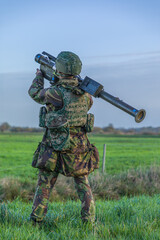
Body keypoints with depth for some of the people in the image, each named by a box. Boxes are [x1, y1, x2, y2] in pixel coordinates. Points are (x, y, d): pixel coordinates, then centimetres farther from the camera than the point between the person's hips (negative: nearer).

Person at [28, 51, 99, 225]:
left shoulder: (55, 92, -16)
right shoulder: (84, 92, 0)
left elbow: (34, 93, 3)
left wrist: (39, 76, 24)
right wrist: (58, 81, 25)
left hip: (55, 146, -4)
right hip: (79, 145, 4)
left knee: (44, 185, 9)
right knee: (83, 185, 13)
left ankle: (36, 219, 11)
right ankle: (89, 220, 9)